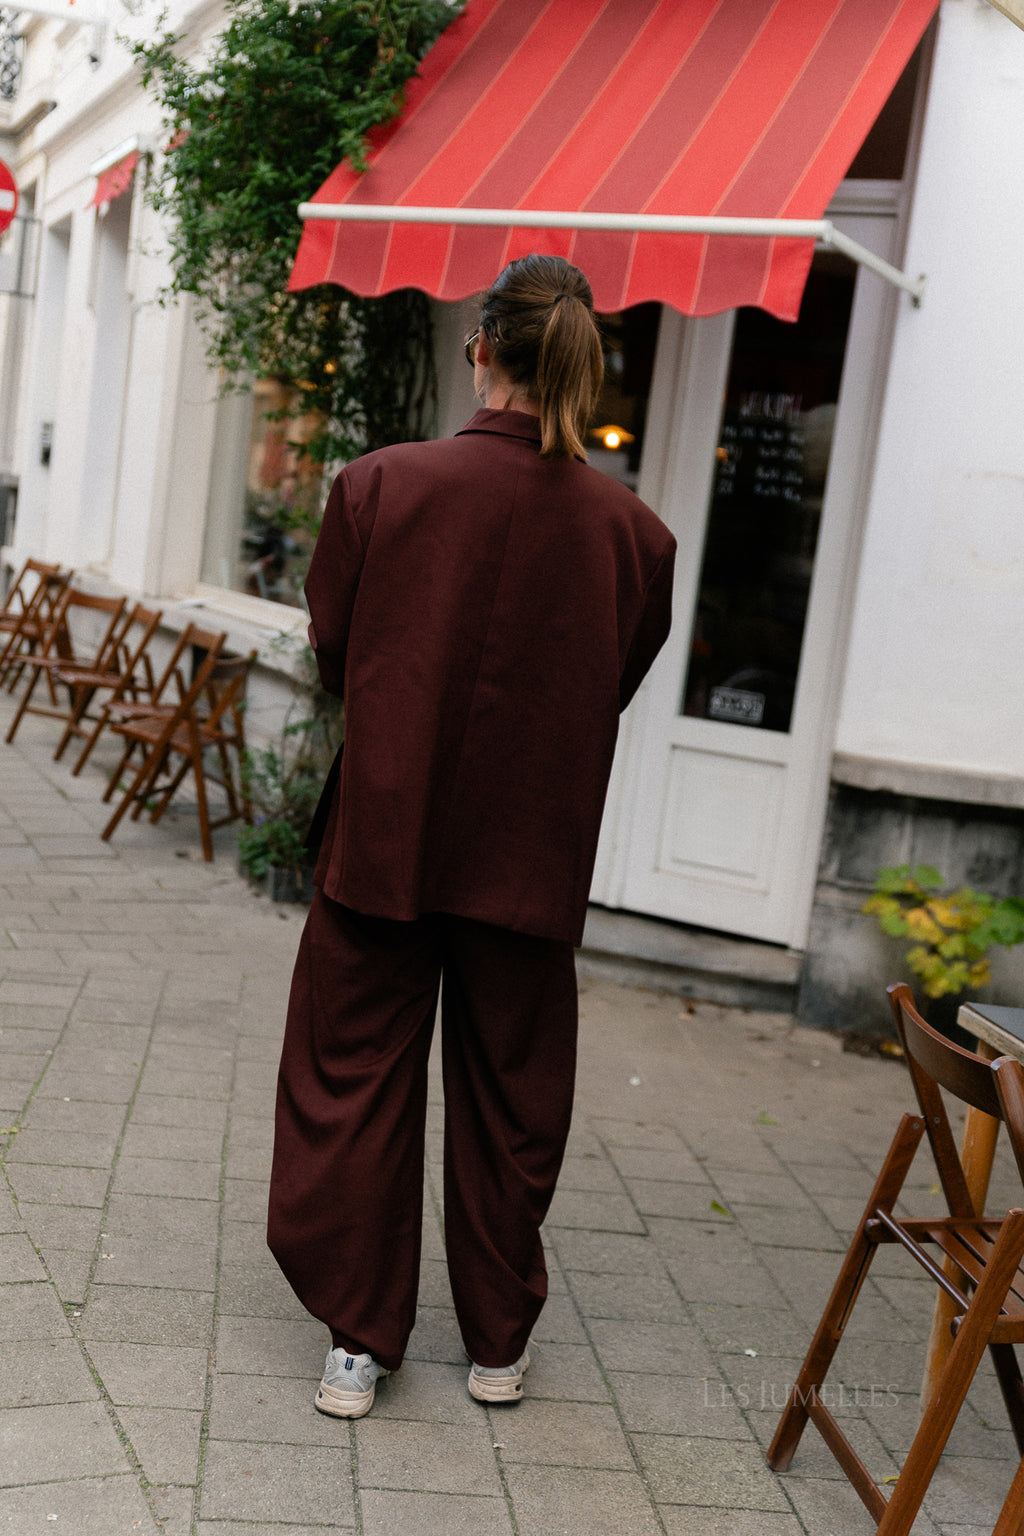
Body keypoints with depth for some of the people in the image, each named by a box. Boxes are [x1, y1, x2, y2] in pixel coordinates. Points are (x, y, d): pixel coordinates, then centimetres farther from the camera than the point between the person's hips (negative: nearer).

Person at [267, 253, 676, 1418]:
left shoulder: (380, 485, -12)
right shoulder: (631, 531, -9)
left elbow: (332, 654, 0)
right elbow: (618, 685, 5)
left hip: (384, 836, -1)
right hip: (534, 855, 1)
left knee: (357, 1081, 13)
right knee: (510, 1099, 15)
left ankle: (358, 1338, 21)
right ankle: (498, 1342, 29)